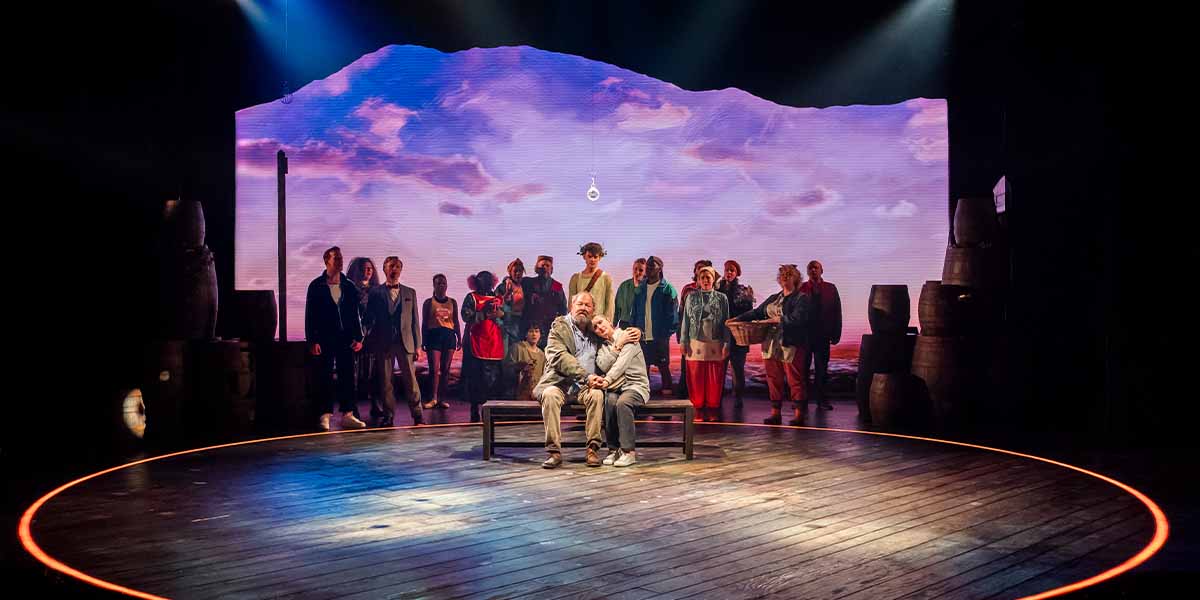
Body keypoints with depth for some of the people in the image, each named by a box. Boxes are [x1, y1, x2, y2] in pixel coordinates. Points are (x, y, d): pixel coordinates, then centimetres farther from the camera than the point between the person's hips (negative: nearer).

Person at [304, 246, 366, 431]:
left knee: (347, 376, 2)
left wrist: (358, 337, 5)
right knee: (324, 378, 0)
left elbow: (355, 314, 13)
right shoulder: (316, 286, 0)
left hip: (346, 339, 3)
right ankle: (325, 416, 6)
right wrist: (312, 341, -8)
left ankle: (347, 414, 8)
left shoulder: (349, 287, 10)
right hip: (325, 340, -3)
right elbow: (310, 315, -2)